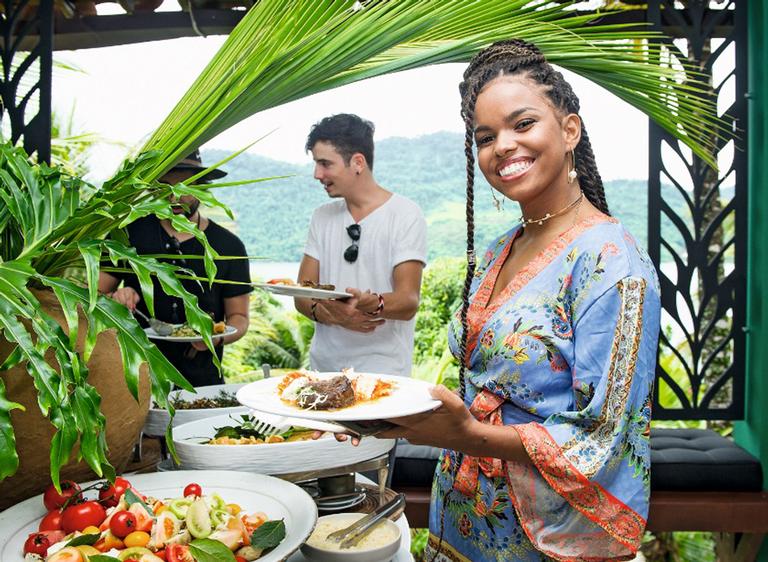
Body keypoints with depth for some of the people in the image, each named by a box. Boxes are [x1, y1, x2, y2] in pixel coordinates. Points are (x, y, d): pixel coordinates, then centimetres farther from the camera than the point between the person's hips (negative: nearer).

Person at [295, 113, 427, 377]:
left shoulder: (406, 215, -6)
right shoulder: (322, 217, 9)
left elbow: (408, 301, -13)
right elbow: (302, 296, 6)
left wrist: (370, 304, -33)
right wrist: (336, 315, -14)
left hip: (382, 370, -4)